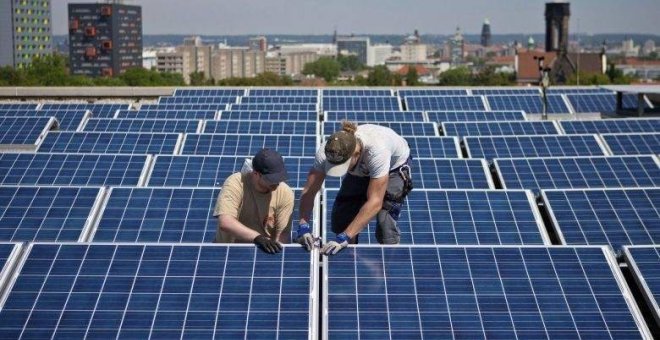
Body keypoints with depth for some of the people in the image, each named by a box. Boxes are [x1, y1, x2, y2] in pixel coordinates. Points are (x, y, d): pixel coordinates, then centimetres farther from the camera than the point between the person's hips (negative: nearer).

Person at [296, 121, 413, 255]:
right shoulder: (326, 152, -34)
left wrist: (344, 237, -49)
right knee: (340, 219, -5)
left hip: (394, 167, -4)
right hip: (362, 171, 4)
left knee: (385, 225, -19)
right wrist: (303, 226, -43)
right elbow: (309, 191, -27)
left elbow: (375, 202, -45)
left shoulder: (376, 150, -46)